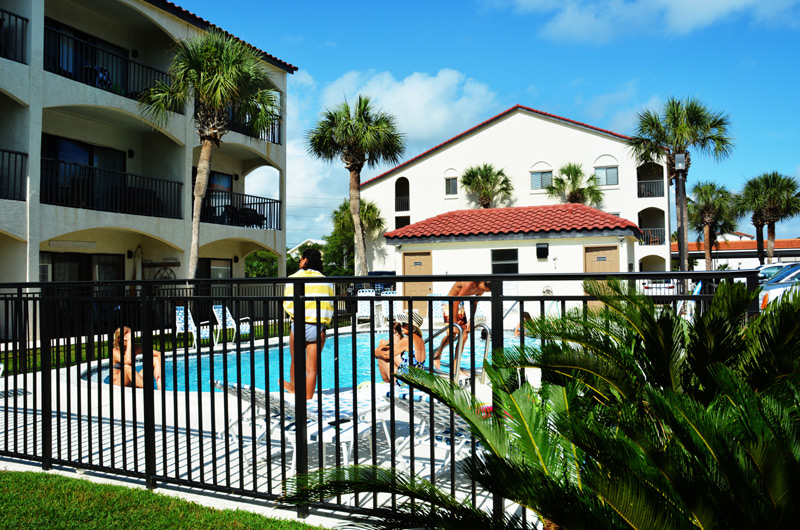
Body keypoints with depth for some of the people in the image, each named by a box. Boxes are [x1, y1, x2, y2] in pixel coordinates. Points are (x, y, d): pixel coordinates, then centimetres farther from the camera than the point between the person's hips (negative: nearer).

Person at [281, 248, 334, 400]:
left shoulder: (293, 279, -2)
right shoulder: (326, 281, 5)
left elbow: (288, 304, -6)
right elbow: (330, 306, 3)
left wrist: (296, 315, 12)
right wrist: (324, 322, 12)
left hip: (299, 326, -1)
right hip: (318, 328, 1)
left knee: (296, 362, 24)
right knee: (312, 369, 6)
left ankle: (293, 387, 48)